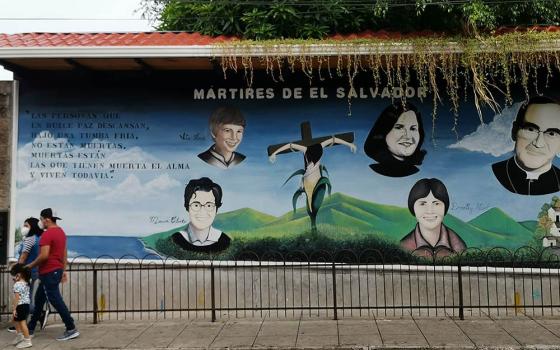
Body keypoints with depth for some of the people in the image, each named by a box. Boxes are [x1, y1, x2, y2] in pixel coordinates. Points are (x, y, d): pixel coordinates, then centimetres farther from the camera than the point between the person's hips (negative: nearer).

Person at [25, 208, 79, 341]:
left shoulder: (47, 234, -17)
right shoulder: (61, 232, 13)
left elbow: (44, 256, -24)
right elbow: (65, 253, 17)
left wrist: (30, 266, -10)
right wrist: (63, 270, 21)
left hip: (49, 272, -10)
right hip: (57, 271, 10)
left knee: (56, 300, -7)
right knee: (39, 298, 19)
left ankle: (71, 329, -8)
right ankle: (30, 328, 28)